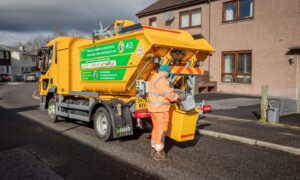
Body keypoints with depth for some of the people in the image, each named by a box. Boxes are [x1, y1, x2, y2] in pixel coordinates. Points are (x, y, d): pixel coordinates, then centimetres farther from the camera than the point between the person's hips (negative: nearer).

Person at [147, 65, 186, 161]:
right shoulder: (161, 80, -19)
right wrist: (179, 97, -8)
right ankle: (158, 154, 5)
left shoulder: (155, 78, 13)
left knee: (156, 128, 19)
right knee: (162, 130, -2)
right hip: (160, 109, -10)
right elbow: (169, 94, -22)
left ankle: (154, 149, 29)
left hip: (154, 108, 10)